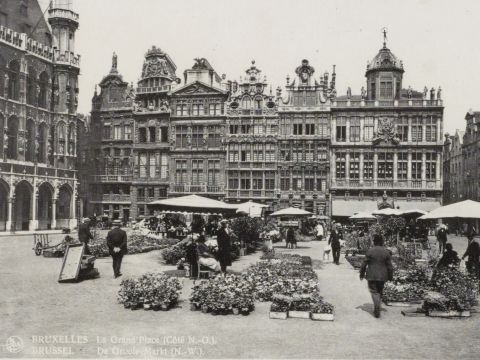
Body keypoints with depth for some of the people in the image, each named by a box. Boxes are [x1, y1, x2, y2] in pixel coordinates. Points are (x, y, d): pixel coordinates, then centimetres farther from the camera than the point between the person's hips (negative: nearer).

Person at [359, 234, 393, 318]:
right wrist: (390, 277, 9)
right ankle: (377, 309, 24)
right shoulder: (386, 252, -3)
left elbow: (364, 264, -6)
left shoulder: (370, 251, -10)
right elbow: (389, 266, 0)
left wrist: (362, 274, 5)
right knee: (380, 292, 17)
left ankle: (377, 309, -15)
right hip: (382, 276, 3)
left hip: (372, 276, -3)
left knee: (374, 291, 2)